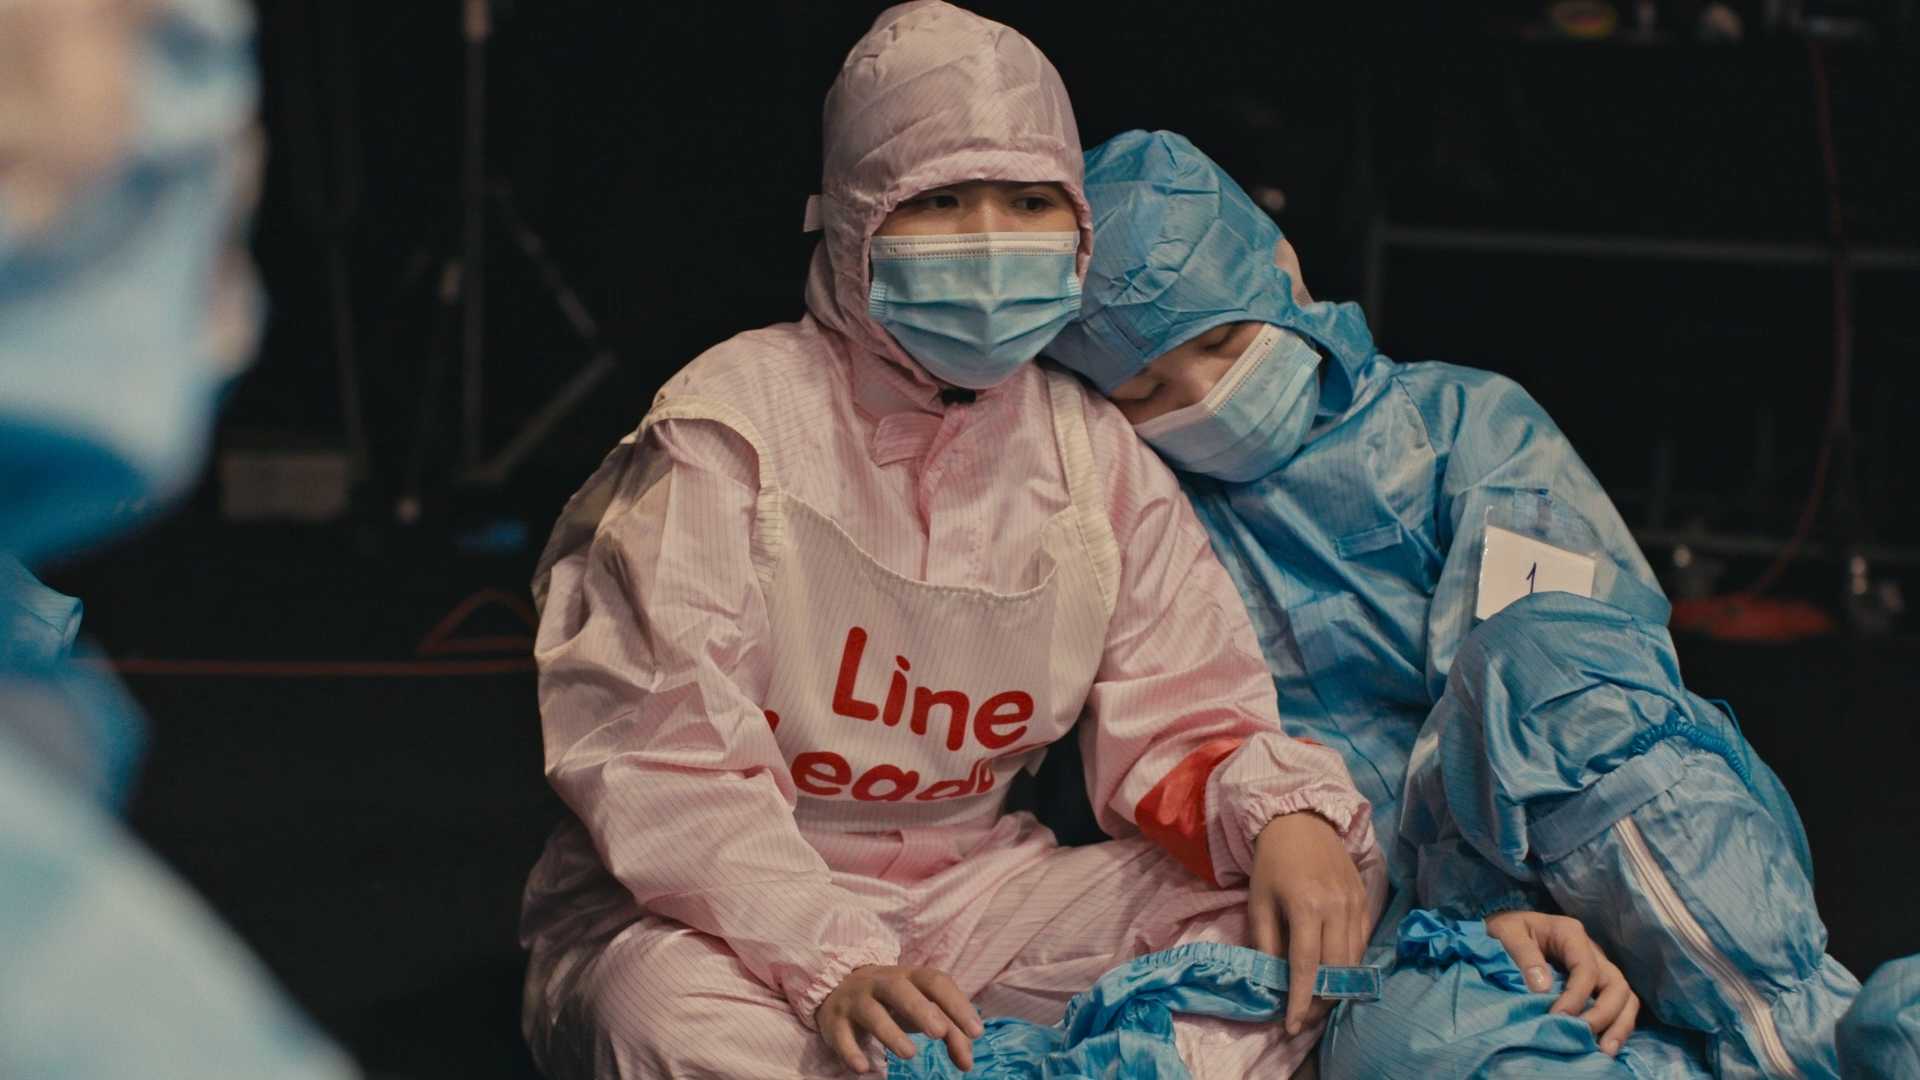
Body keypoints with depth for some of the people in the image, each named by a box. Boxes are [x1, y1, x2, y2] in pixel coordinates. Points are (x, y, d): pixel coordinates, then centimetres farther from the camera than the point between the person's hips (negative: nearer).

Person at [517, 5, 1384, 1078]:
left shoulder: (1097, 457, 6)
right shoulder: (732, 427, -11)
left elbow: (1184, 718, 4)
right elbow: (664, 758, -19)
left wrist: (1283, 813, -21)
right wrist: (833, 969, -32)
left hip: (975, 893, 5)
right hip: (723, 913, -4)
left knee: (1308, 891, -13)